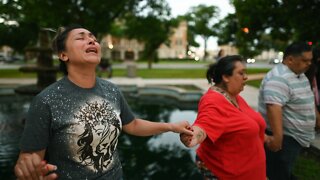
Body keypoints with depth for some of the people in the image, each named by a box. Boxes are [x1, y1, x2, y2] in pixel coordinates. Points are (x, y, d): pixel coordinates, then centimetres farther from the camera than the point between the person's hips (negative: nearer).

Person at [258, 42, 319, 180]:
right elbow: (274, 107, -35)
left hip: (295, 137, 10)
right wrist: (277, 136, -39)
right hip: (283, 138, -10)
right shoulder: (279, 78, -25)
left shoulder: (299, 74, 10)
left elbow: (306, 99, 24)